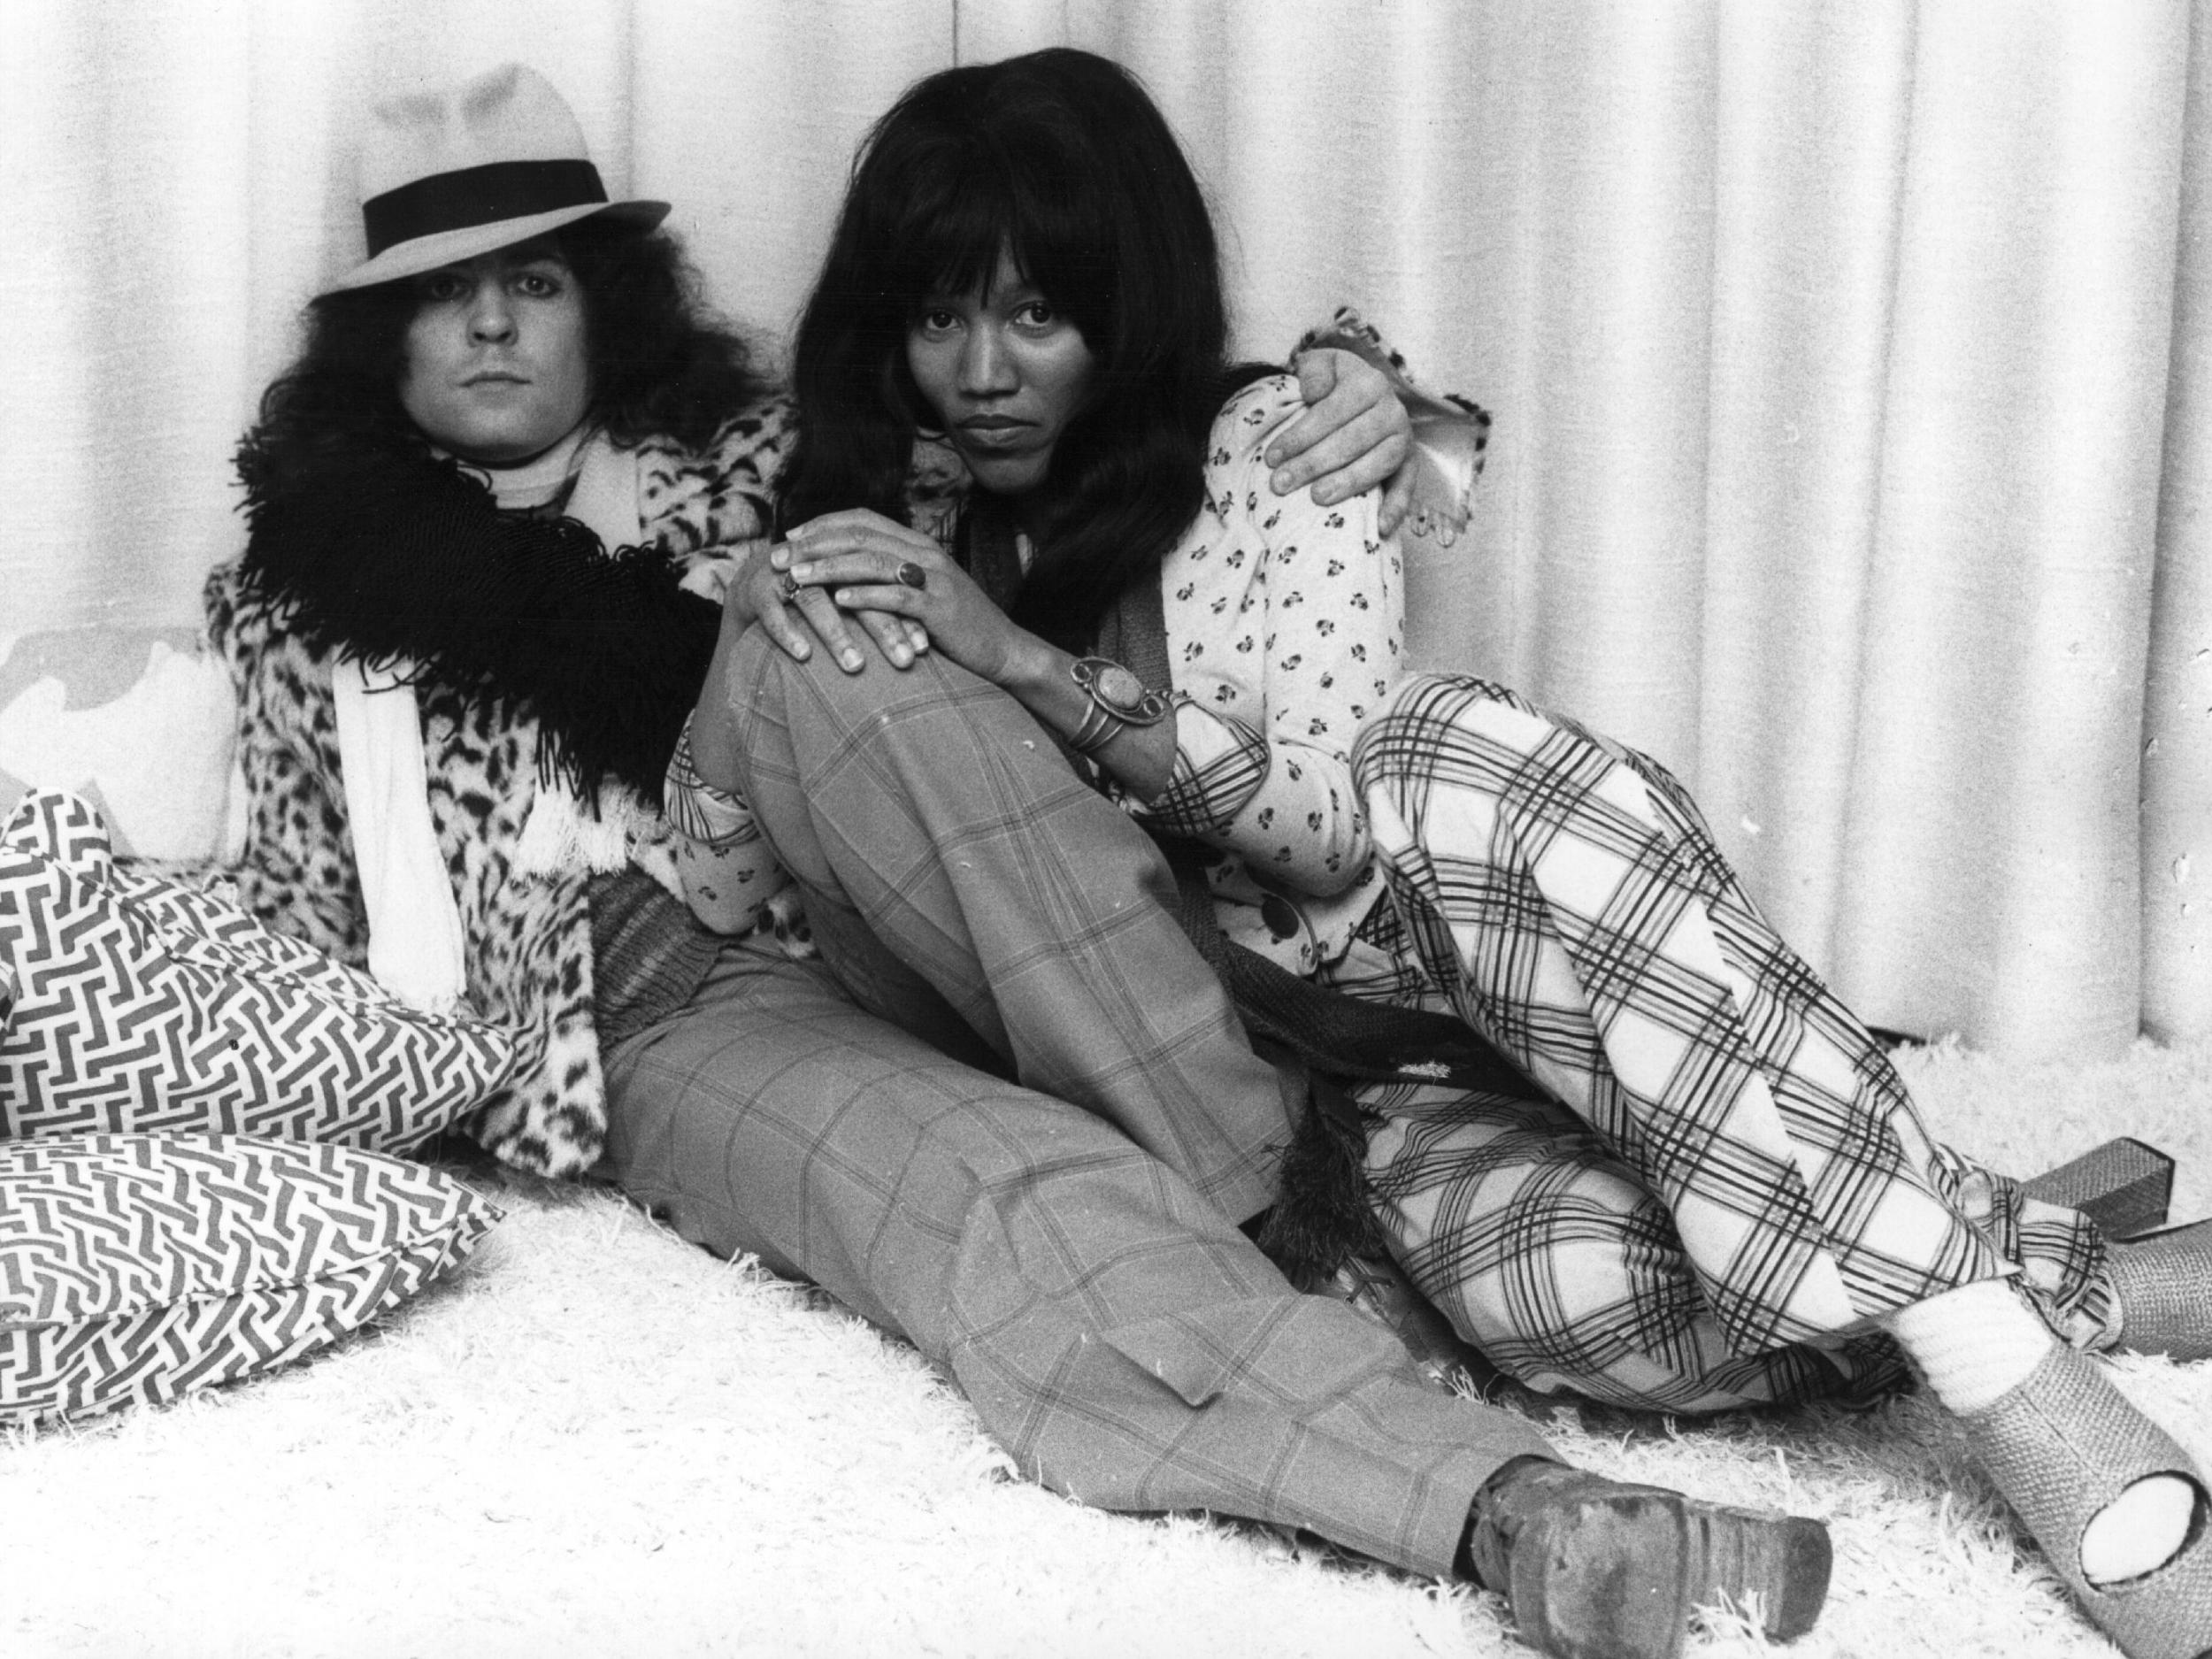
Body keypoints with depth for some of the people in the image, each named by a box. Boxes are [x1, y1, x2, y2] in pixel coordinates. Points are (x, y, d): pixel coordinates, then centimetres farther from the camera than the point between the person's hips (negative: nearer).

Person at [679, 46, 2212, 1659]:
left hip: (1420, 968, -1)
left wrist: (1027, 663, -19)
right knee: (1542, 1275, -37)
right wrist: (754, 633, -10)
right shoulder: (888, 507, 9)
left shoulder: (1270, 449, -1)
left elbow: (1349, 824, -11)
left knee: (1458, 754, -40)